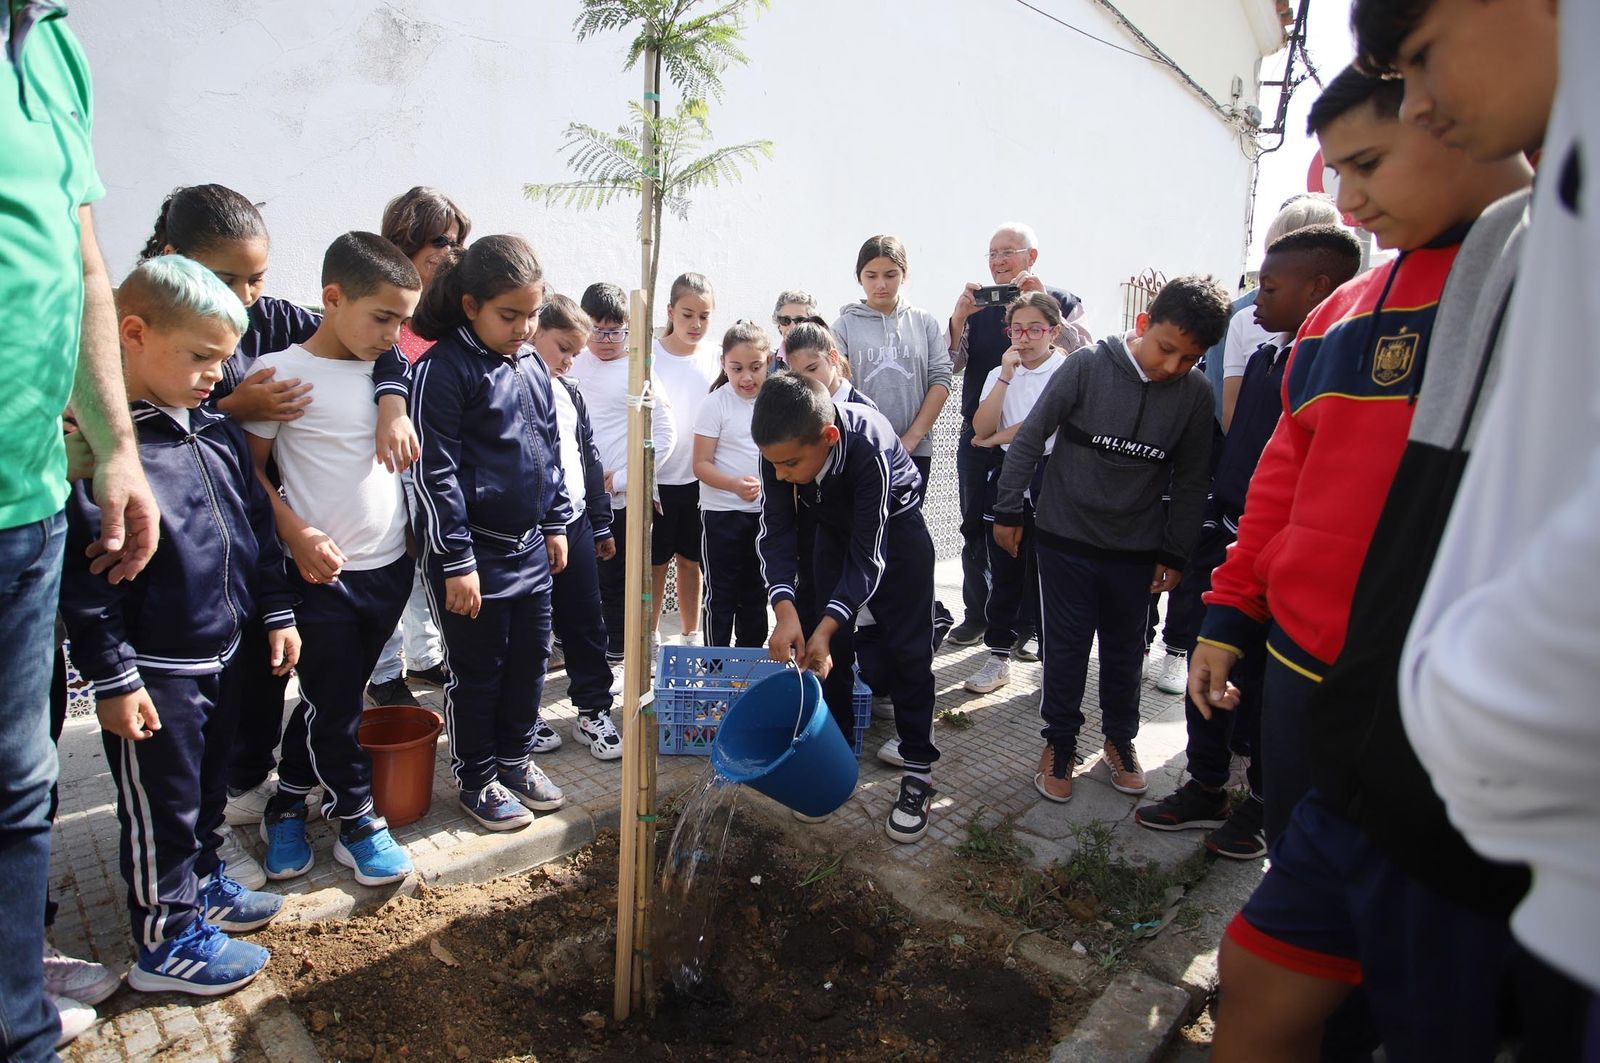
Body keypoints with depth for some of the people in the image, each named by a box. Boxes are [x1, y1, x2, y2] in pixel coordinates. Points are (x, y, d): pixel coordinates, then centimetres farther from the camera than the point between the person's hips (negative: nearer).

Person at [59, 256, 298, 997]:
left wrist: (276, 612, 12)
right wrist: (111, 677, -17)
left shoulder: (218, 432, 5)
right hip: (154, 668, -7)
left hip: (222, 652, 7)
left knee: (209, 784, 23)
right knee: (160, 806, 9)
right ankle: (166, 941, 26)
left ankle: (203, 885, 44)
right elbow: (85, 574, -19)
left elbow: (256, 530, 12)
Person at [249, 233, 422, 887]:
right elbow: (252, 467, -7)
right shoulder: (283, 373, -10)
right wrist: (297, 533, -15)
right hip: (323, 571, -5)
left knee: (329, 696, 18)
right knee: (335, 703, 5)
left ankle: (288, 803, 36)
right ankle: (357, 821, 22)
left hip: (389, 566, 6)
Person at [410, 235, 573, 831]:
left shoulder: (533, 366, 8)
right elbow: (436, 473, -16)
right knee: (477, 671, 8)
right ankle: (476, 778, 27)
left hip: (532, 548, 7)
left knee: (530, 659, 16)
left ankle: (514, 758, 36)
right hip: (476, 552, -7)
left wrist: (556, 524, 15)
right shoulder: (445, 368, -14)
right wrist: (456, 562, -17)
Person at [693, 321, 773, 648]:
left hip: (765, 512, 4)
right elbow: (701, 464, -12)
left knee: (756, 594, 15)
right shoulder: (716, 404, -10)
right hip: (722, 513, -4)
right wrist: (734, 484, -29)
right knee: (721, 594, 5)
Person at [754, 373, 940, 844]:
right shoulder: (780, 450, -28)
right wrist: (785, 610, -39)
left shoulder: (869, 447, -41)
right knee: (831, 643, 3)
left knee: (907, 646, -5)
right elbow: (775, 534, -24)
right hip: (835, 526, 4)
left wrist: (824, 628, -43)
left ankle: (918, 767, 4)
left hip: (894, 525, -4)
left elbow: (868, 557, -36)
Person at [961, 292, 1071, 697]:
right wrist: (1005, 377, -9)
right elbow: (982, 427, -3)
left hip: (1050, 479, -4)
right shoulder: (999, 374, 11)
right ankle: (999, 654, 17)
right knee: (1004, 569, 8)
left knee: (1045, 568, 0)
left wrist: (997, 438, -3)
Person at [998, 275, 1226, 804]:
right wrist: (1007, 510, -6)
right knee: (1066, 648, 6)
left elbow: (1190, 481, 4)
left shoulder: (1196, 394, -6)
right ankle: (1059, 743, 25)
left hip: (1136, 548, 3)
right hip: (1065, 537, -2)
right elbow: (1030, 437, -8)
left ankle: (1120, 739, 37)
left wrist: (1175, 553, 5)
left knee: (1125, 650, 16)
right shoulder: (1088, 367, -15)